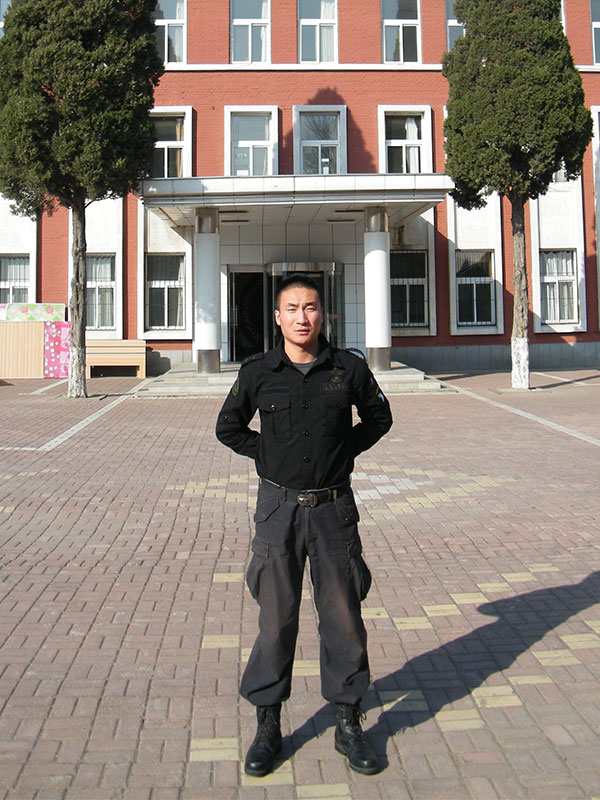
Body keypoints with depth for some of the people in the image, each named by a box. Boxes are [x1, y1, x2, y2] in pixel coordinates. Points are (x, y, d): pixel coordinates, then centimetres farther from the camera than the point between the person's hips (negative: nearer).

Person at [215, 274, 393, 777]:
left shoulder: (349, 369, -2)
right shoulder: (258, 372, -2)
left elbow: (378, 417, 14)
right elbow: (229, 427, 12)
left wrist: (345, 449, 3)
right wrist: (266, 454, 2)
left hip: (334, 508, 0)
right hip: (279, 506, 0)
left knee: (343, 616, 8)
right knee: (276, 618, 8)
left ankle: (348, 724, 24)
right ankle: (268, 727, 23)